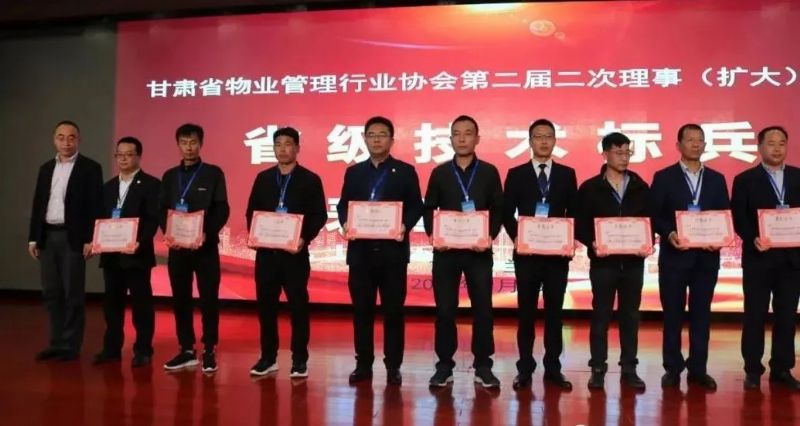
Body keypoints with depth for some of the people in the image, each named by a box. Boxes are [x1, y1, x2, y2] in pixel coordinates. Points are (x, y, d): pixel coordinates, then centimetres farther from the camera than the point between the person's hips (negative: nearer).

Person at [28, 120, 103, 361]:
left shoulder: (90, 168, -3)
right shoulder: (46, 169, 14)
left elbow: (95, 206, -8)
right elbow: (38, 204, 15)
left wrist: (90, 239, -14)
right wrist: (33, 237, 9)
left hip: (72, 237, -6)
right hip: (47, 236, 6)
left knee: (73, 293, -1)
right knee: (51, 293, 9)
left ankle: (71, 345, 7)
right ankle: (56, 343, 18)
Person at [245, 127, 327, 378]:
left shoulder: (310, 179, 0)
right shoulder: (263, 178, 11)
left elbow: (319, 216, -3)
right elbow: (252, 211, 13)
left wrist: (305, 239, -17)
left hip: (295, 252, -3)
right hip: (265, 251, 4)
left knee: (298, 305, 3)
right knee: (265, 305, 8)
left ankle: (299, 359, 13)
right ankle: (268, 357, 20)